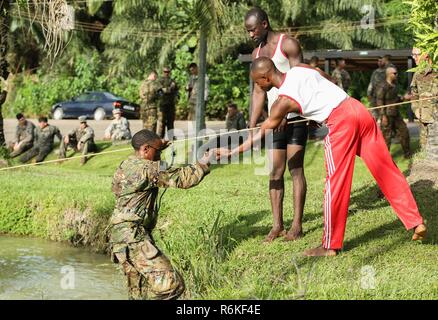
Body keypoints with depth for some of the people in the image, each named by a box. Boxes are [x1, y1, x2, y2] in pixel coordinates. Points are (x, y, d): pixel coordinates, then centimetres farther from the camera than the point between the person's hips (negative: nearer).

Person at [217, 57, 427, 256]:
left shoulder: (284, 100, -4)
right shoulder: (301, 69, 12)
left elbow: (263, 132, 5)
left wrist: (231, 152, 14)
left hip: (340, 122, -7)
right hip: (357, 108, 7)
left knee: (336, 182, 1)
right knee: (386, 169, 9)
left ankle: (330, 245, 7)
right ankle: (416, 222, 12)